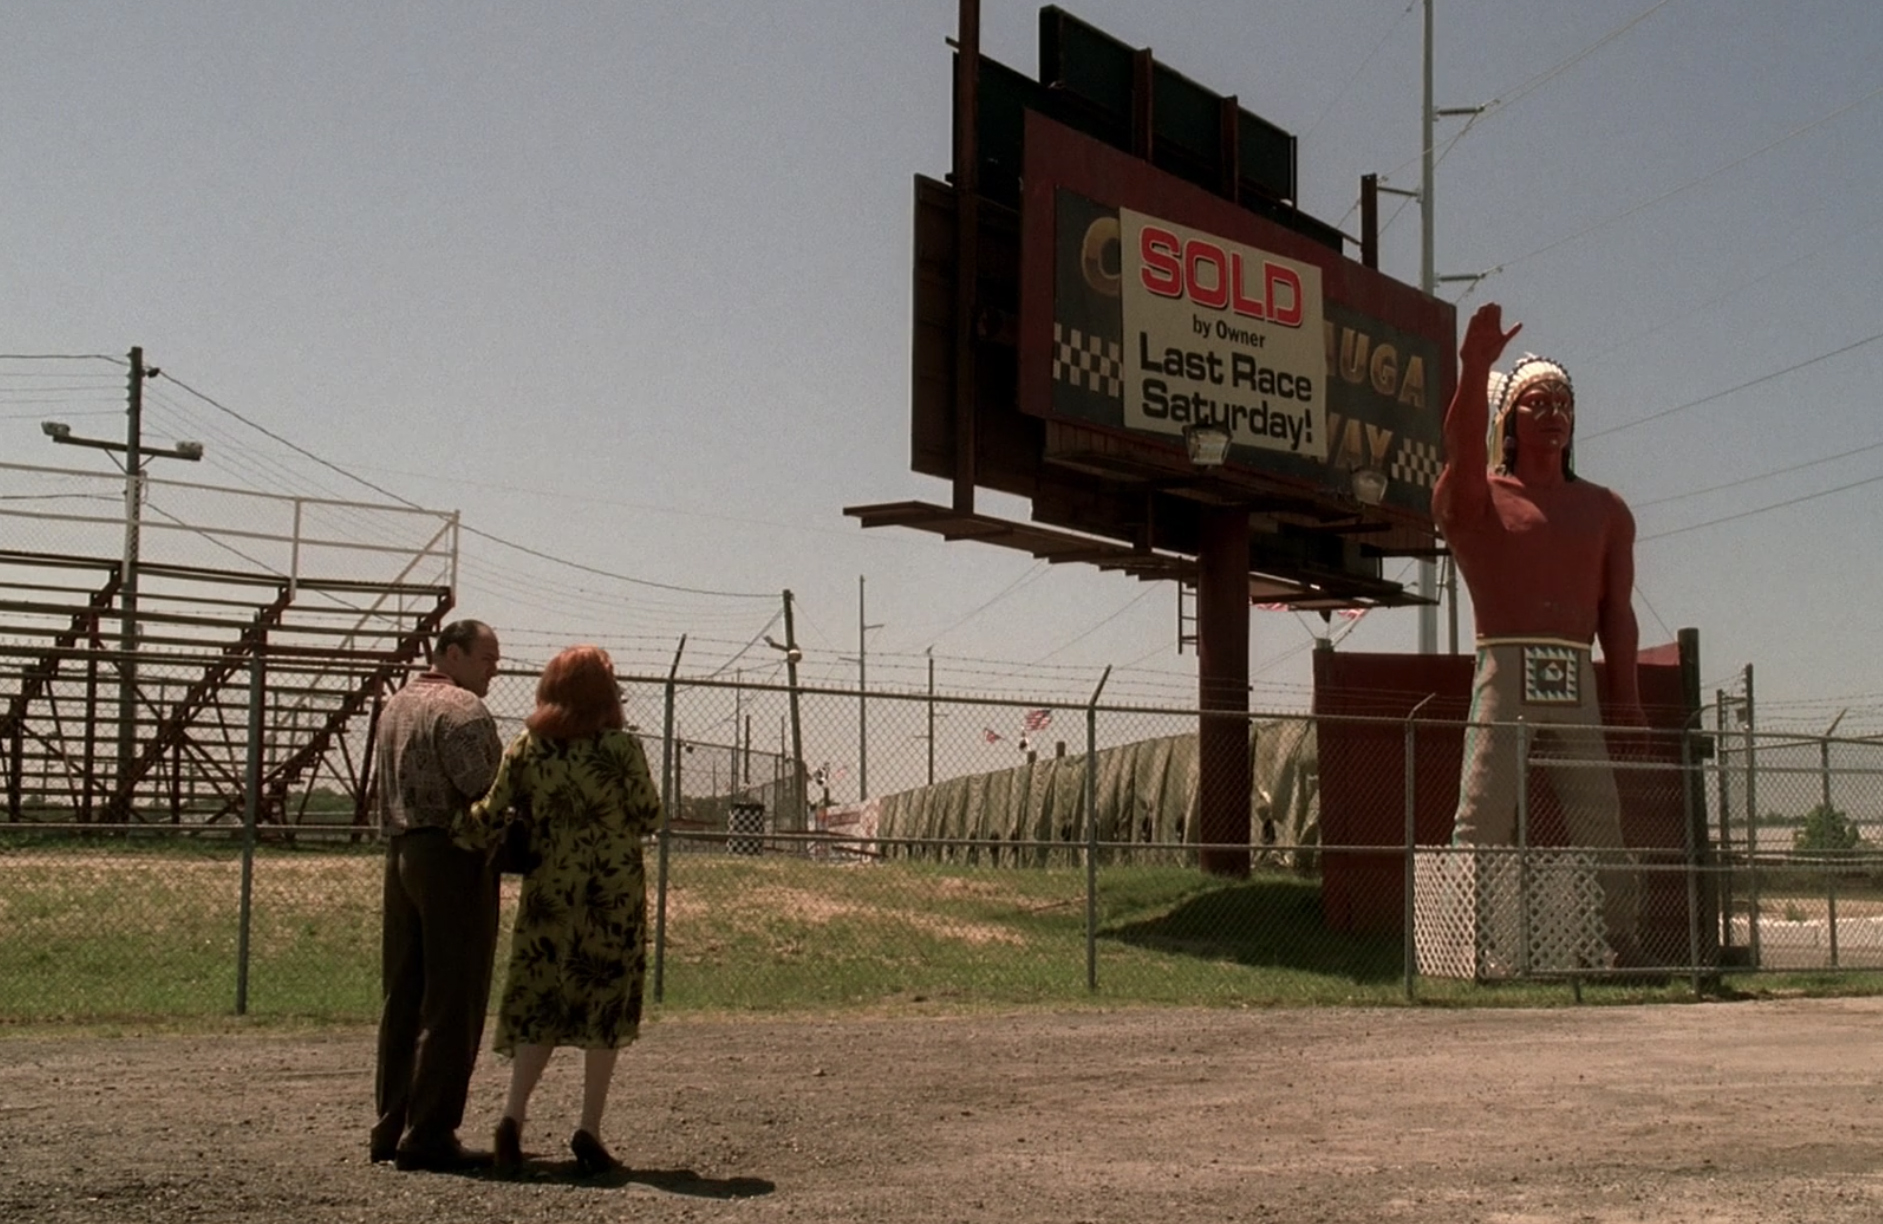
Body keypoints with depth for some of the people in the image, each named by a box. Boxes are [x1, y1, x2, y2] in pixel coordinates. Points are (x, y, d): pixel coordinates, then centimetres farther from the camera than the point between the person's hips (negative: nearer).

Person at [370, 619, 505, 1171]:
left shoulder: (395, 705, 18)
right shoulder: (461, 708, -11)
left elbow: (387, 795, 17)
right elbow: (483, 790, -19)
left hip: (401, 855, 9)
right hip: (455, 859, -9)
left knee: (403, 997, 12)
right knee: (452, 1003, -5)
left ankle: (391, 1126, 16)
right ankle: (429, 1134, -5)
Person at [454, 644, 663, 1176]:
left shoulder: (525, 749, -2)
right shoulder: (621, 748, -10)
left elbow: (490, 818, -3)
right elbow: (648, 817, -2)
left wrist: (459, 832, 16)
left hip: (548, 891, 3)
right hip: (614, 892, -3)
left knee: (539, 1004, 12)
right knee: (605, 1006, 5)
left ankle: (513, 1116, -1)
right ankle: (589, 1129, 4)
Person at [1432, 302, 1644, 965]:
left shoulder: (1605, 510, 19)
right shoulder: (1477, 498, 8)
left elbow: (1618, 614, 13)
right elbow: (1461, 446, -16)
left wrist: (1627, 707, 4)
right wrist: (1476, 369, -32)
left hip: (1579, 687, 4)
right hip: (1504, 677, -3)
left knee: (1604, 830, 4)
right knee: (1480, 828, -11)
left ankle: (1627, 953, 11)